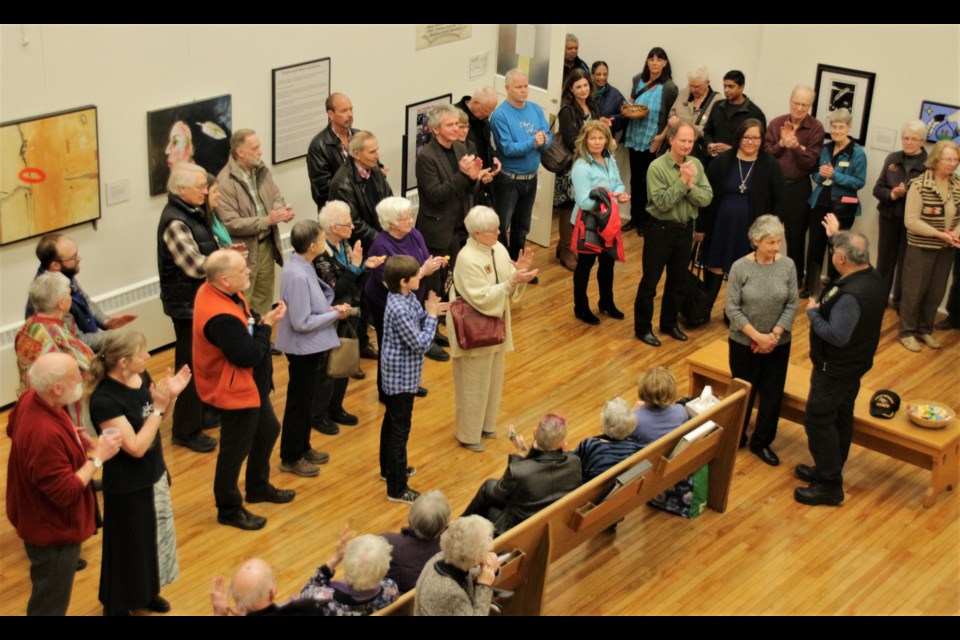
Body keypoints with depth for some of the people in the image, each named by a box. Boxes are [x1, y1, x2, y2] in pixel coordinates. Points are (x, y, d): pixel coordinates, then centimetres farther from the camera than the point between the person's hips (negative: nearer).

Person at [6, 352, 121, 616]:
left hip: (42, 519, 10)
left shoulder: (30, 398, -11)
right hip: (53, 530, -10)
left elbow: (13, 429, 13)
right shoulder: (45, 435, -39)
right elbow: (65, 493, -31)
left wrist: (73, 436, 4)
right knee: (50, 605, 11)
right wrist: (98, 457, -22)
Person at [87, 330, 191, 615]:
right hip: (128, 486, -8)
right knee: (129, 546, 10)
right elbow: (136, 447, -28)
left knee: (154, 537, 23)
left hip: (154, 475, 8)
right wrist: (158, 407, -26)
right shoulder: (104, 400, -29)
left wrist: (170, 396, -10)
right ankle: (118, 605, 32)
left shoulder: (140, 377, -6)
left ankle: (146, 592, 45)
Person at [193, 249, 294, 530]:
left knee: (267, 430, 27)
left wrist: (261, 320, -11)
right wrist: (267, 325, -18)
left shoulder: (219, 292, -5)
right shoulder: (221, 318, -35)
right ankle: (229, 509, 26)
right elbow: (248, 355, -29)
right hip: (235, 391, -11)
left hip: (251, 386, 11)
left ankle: (259, 487, 47)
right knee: (235, 451, 7)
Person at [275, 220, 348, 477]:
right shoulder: (298, 276, -28)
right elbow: (302, 322, -26)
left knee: (306, 400, 21)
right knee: (298, 403, 5)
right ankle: (290, 458, 19)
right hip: (303, 348, -9)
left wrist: (330, 308, -3)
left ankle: (303, 448, 36)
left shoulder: (302, 266, 2)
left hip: (311, 347, 9)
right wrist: (335, 315, -17)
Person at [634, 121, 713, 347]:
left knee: (677, 280, 17)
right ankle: (643, 328, 15)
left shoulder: (696, 165, -1)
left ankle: (669, 323, 32)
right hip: (661, 228, -5)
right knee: (650, 281, 4)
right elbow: (662, 203, -22)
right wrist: (682, 181, -23)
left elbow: (706, 199, -7)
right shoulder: (657, 167, -16)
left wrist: (690, 185, -21)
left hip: (685, 228, 5)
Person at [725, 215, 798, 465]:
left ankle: (761, 443, 28)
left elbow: (792, 305, -5)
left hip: (778, 344, 2)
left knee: (772, 395, 9)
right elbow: (732, 308, -13)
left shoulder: (787, 265, -9)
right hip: (744, 343, -2)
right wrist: (758, 336, -18)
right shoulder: (740, 267, -14)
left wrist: (774, 335, -15)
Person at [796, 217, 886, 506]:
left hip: (835, 370, -10)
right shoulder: (872, 276, -3)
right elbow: (853, 252, 20)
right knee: (840, 417, 20)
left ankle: (830, 485, 5)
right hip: (855, 364, 10)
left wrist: (813, 313, -20)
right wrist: (837, 234, 28)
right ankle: (829, 469, 35)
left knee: (819, 420, -1)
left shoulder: (850, 296, -34)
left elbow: (837, 336, -33)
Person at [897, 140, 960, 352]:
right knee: (914, 291, 6)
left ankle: (925, 329, 31)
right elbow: (911, 221, -18)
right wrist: (939, 234, -22)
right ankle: (907, 332, 22)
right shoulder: (919, 185, -16)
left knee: (936, 293, 14)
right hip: (921, 247, -5)